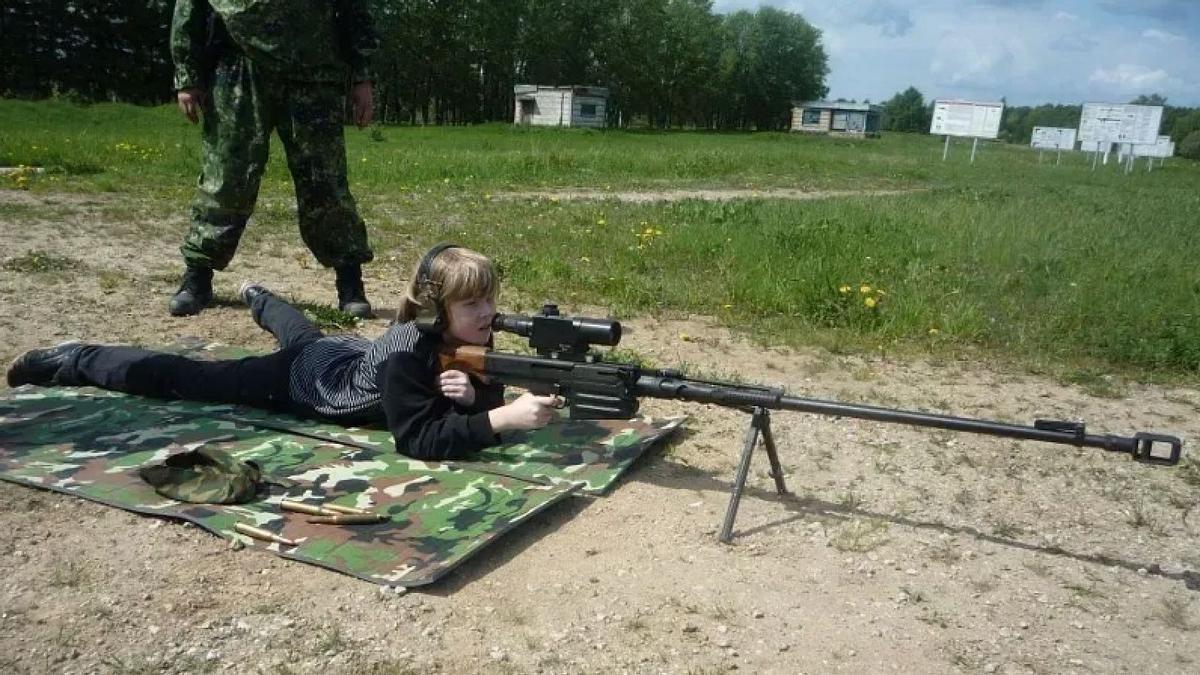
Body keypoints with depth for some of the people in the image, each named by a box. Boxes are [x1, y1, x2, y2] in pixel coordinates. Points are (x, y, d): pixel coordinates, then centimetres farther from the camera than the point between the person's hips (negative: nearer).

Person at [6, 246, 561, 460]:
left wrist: (473, 394, -39)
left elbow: (490, 400, -14)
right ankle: (74, 362, 27)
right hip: (298, 381, -8)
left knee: (303, 336, 40)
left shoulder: (468, 339, -21)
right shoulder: (406, 356, -42)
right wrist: (504, 420, -57)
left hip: (345, 356, 8)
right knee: (183, 378, 6)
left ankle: (255, 297, 73)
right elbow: (418, 441, -46)